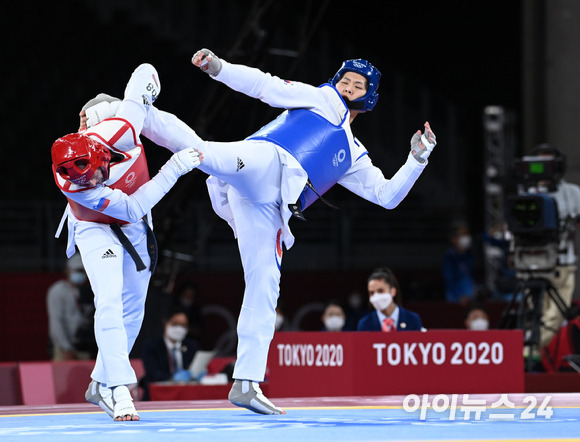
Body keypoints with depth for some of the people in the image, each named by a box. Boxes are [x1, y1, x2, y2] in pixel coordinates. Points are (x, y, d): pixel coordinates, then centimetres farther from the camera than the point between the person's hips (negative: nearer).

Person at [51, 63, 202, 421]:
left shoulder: (118, 130, -36)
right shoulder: (70, 185, -36)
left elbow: (144, 72, -21)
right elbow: (132, 208, -33)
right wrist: (173, 170, -40)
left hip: (136, 228, 4)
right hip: (95, 228, -4)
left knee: (133, 308, 9)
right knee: (110, 302, -22)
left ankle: (101, 385, 21)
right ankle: (119, 391, -25)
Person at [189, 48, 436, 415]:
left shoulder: (353, 156, 36)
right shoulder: (324, 101, 22)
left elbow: (387, 195, 34)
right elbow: (266, 86, 10)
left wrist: (418, 159, 21)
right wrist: (218, 67, -4)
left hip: (268, 208, 4)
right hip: (263, 160, -4)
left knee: (265, 285, -1)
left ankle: (246, 384, -1)